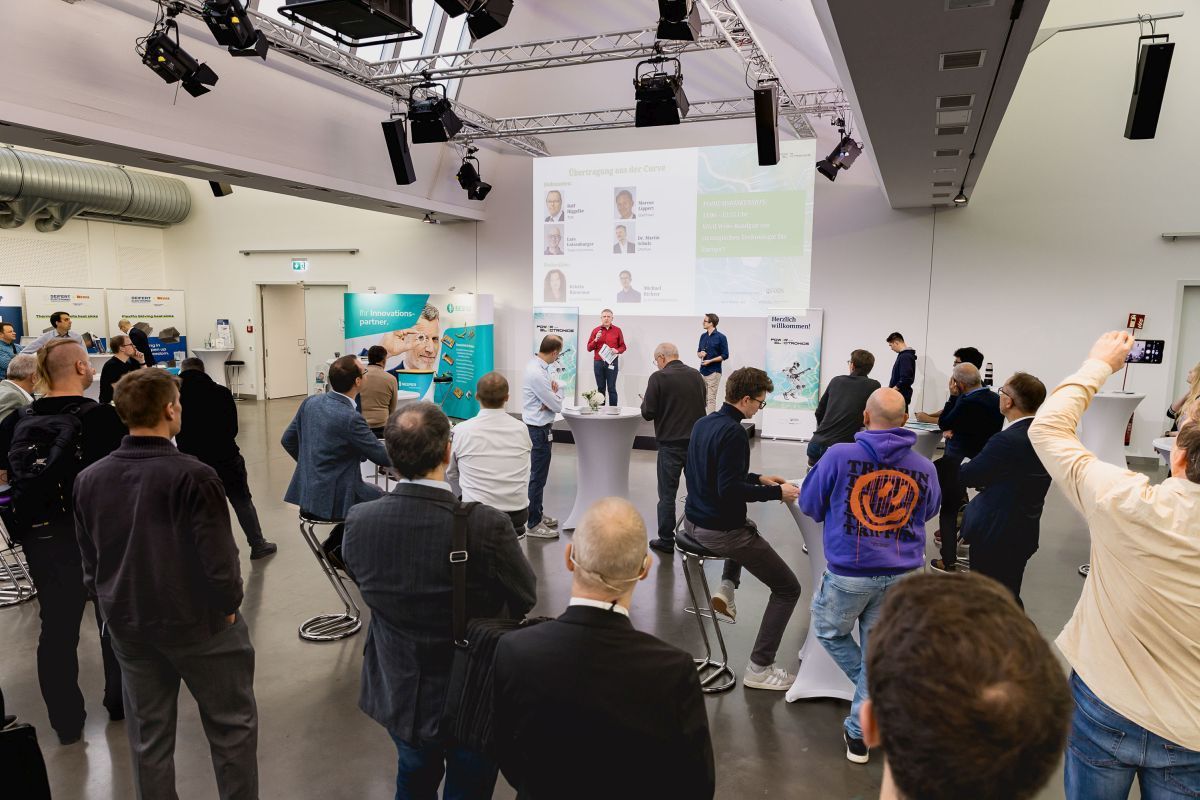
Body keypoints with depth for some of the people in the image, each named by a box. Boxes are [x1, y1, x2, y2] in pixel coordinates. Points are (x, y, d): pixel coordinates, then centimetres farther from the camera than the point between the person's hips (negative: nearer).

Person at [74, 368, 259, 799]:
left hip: (127, 624, 5)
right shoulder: (193, 476, -21)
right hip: (197, 621, -5)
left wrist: (113, 606, 18)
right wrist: (229, 606, -4)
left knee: (148, 735, 18)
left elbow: (89, 559, 6)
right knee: (232, 724, 11)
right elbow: (219, 558, -20)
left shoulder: (88, 479, -3)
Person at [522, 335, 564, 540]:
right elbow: (557, 406, -19)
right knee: (538, 475, 0)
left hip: (539, 426, 10)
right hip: (539, 429, -10)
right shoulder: (537, 373, -25)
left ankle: (537, 514, 35)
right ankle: (534, 524, 10)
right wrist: (557, 390, 0)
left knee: (539, 474, 21)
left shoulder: (537, 366, 5)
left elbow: (551, 399, 10)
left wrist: (551, 398, -12)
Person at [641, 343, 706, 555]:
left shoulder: (658, 378, -12)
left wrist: (644, 402, 8)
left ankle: (666, 541, 12)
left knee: (667, 494, 6)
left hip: (670, 443, -5)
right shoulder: (696, 375, 4)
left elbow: (648, 413, -12)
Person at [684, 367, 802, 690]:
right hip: (718, 530, -9)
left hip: (693, 520, 9)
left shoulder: (703, 423, 7)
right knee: (788, 589, 4)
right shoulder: (733, 433, -22)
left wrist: (758, 478, 16)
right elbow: (730, 489, -27)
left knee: (745, 527, 41)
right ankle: (759, 669, 6)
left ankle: (726, 587, 21)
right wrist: (776, 492, -17)